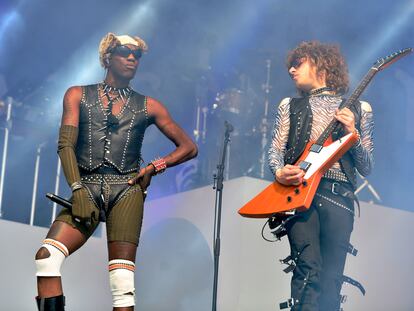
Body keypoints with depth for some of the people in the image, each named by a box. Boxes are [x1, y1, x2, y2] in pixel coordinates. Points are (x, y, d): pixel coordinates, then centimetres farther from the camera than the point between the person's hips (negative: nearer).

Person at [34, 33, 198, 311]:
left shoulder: (147, 106, 16)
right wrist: (77, 190, -11)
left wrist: (154, 167, 2)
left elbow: (188, 148, 18)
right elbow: (66, 144, 3)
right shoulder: (78, 95, 15)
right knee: (47, 255, -24)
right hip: (86, 188, 0)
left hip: (126, 190, 0)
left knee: (122, 273, -15)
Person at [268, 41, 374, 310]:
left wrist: (352, 134, -5)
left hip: (339, 194, 0)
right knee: (309, 268, -19)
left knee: (332, 280, -7)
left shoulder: (359, 109, 15)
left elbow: (367, 168, 12)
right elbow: (276, 149, 11)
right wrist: (279, 172, -11)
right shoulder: (290, 105, 20)